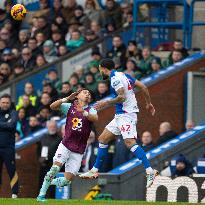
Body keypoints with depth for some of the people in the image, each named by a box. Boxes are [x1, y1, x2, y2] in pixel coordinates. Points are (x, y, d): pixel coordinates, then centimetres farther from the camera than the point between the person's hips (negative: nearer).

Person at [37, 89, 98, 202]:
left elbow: (95, 118, -19)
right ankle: (42, 194, -12)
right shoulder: (70, 107, 6)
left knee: (67, 180, -4)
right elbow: (53, 106, -4)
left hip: (78, 151, 1)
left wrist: (84, 113, -38)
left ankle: (51, 182, 26)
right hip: (65, 145, -1)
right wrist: (66, 99, -17)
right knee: (56, 167, -23)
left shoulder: (90, 110, 4)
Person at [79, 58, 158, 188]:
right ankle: (95, 171, 20)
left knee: (130, 142, -23)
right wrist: (148, 103, 24)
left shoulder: (115, 78, -11)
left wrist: (106, 103, -12)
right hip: (120, 115, 10)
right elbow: (143, 87, 15)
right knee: (103, 139, 14)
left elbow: (122, 97, -22)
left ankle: (150, 171, -30)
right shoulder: (123, 75, 16)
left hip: (126, 114, -10)